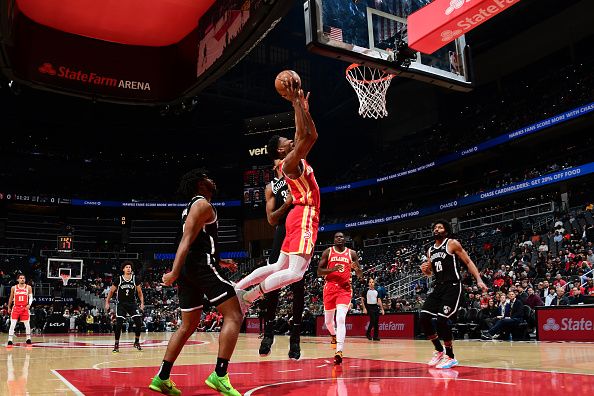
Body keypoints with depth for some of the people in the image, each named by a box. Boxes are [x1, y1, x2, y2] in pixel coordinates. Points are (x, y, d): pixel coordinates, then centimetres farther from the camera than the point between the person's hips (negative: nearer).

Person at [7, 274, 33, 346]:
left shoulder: (28, 287, 1)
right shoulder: (13, 288, 2)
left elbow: (31, 297, 0)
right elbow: (11, 298, 14)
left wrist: (29, 304, -18)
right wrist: (9, 307, 17)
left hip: (25, 308, 0)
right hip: (16, 308, 0)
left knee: (27, 324, 5)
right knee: (12, 325, -7)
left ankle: (28, 339, 18)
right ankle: (10, 341, -4)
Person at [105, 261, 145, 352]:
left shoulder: (135, 279, -2)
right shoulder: (118, 279, -6)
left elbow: (140, 292, 5)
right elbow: (111, 291, 5)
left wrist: (142, 303, -2)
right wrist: (107, 303, 2)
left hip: (132, 304, 1)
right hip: (121, 304, -1)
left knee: (139, 322, -9)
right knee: (118, 324, -11)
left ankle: (137, 342, 10)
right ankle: (116, 344, 4)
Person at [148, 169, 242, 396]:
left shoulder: (191, 206, 26)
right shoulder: (203, 204, -4)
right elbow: (187, 240, -17)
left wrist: (220, 262, 33)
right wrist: (175, 272, -24)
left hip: (188, 269, 10)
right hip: (201, 266, -10)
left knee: (189, 325, 16)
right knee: (234, 316, -9)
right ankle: (220, 376, -17)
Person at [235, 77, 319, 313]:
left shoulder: (297, 160, 17)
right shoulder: (289, 162, -11)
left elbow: (311, 135, 24)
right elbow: (304, 135, -22)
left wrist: (303, 107, 20)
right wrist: (295, 102, -17)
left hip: (303, 216, 10)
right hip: (304, 217, -10)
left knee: (279, 266, 13)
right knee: (295, 272, -15)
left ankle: (236, 288, 12)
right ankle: (248, 296, -13)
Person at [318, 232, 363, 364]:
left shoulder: (352, 253, 6)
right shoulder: (328, 252, 5)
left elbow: (360, 275, 8)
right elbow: (319, 271, 1)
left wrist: (356, 268, -15)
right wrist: (332, 269, -17)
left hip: (345, 288, -2)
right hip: (330, 287, 2)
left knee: (341, 319, -19)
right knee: (328, 320, 14)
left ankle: (339, 351, -24)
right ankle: (334, 336, 48)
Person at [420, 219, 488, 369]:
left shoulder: (452, 244, -4)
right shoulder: (430, 250, 15)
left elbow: (468, 262, -5)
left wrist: (479, 280, -17)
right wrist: (424, 269, 0)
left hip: (452, 287, -7)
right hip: (438, 287, 7)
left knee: (441, 320, -18)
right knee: (424, 318, -4)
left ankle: (450, 356, -1)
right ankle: (439, 351, 13)